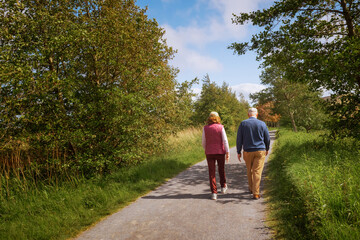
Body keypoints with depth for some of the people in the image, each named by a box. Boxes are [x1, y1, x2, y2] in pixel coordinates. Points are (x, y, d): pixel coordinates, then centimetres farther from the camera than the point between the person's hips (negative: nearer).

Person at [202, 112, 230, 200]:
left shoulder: (205, 128, -2)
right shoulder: (220, 127, -5)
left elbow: (204, 142, 2)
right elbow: (225, 141, -9)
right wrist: (227, 152, -5)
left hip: (209, 153, 0)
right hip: (220, 152, 0)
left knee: (212, 173, 5)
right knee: (221, 169, 22)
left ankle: (214, 193, 3)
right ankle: (223, 186, 34)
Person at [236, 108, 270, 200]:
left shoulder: (243, 124, -2)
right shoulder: (262, 124, 0)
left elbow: (239, 139, -3)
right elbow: (267, 138, 8)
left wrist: (239, 152, 4)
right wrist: (267, 149, 24)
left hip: (247, 151, 1)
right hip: (260, 151, -1)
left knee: (249, 170, 18)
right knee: (257, 172, -1)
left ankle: (251, 188, 34)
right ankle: (256, 193, -4)